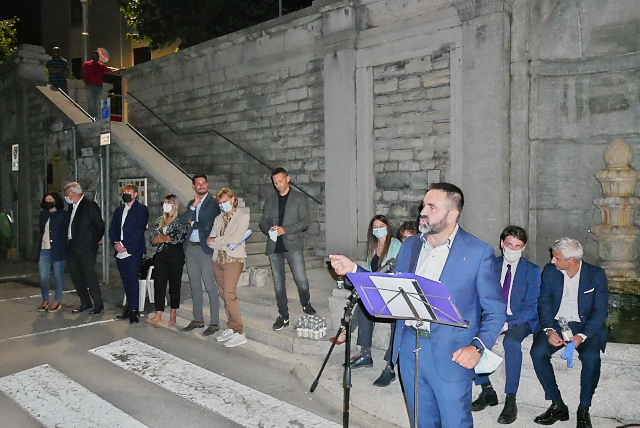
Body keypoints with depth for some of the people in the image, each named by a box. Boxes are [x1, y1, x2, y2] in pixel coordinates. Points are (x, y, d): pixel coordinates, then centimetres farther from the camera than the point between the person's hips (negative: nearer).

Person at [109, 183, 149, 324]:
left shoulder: (141, 209, -1)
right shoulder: (119, 210, 19)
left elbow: (140, 230, -10)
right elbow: (112, 229, 15)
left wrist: (124, 245, -14)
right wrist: (115, 243, -4)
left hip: (133, 251, -6)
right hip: (120, 252, 6)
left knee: (132, 280, -8)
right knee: (126, 281, 8)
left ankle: (133, 310, -4)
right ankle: (130, 307, 17)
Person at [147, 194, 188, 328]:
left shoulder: (181, 220, -3)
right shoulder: (160, 220, 15)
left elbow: (177, 238, -15)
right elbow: (153, 239, 10)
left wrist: (161, 237, -1)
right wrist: (168, 238, -7)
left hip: (176, 256, -5)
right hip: (161, 256, 5)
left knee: (174, 285, 3)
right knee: (158, 285, -1)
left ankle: (173, 316, 14)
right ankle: (158, 317, -1)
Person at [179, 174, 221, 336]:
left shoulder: (213, 203, -5)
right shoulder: (191, 203, 15)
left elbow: (207, 225, -14)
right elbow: (182, 220, 1)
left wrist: (192, 223, 1)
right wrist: (194, 205, -9)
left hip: (205, 248, -7)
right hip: (190, 248, 7)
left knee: (210, 286, -5)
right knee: (195, 286, 13)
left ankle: (214, 323, 1)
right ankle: (198, 320, 24)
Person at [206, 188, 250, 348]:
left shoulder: (242, 217, 0)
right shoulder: (218, 219, 17)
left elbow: (235, 239, -14)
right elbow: (210, 241, 7)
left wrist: (216, 240, -3)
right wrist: (226, 244, -10)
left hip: (234, 259, -6)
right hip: (218, 259, 6)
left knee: (229, 294, -15)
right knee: (224, 294, 6)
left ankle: (238, 333, -11)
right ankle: (230, 328, 14)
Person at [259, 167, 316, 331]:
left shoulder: (299, 198, 4)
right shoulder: (270, 200, 16)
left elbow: (304, 221, -3)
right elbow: (263, 221, 16)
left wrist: (285, 230, -15)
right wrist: (269, 229, -8)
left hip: (293, 244, -4)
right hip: (274, 246, 4)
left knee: (301, 279, -10)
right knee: (278, 282, 6)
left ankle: (306, 304, 19)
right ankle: (283, 316, 17)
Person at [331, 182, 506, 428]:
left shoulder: (478, 252, -10)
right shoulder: (410, 245, 7)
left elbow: (495, 310, -7)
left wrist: (478, 347, -22)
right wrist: (354, 270, 3)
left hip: (449, 355, -5)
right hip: (409, 347, 5)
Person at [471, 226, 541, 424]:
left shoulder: (532, 271, -3)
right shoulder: (491, 266, 7)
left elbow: (530, 308, -10)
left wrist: (506, 324, -25)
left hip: (521, 320, -4)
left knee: (511, 341, -36)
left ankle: (510, 401, -23)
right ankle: (487, 391, -6)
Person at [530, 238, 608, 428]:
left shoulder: (596, 275, -5)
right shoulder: (550, 271, 1)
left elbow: (601, 311, -8)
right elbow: (544, 303, 0)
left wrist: (582, 336, -23)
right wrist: (549, 331, -17)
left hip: (586, 326, -2)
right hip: (556, 324, 2)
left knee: (591, 357, -32)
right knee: (538, 352, -25)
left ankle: (584, 409, -10)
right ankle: (558, 406, -9)